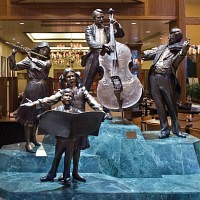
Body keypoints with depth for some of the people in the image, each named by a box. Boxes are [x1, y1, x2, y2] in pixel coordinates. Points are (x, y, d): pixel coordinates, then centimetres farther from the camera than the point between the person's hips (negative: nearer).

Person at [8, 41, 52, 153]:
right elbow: (14, 67, -7)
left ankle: (33, 136, 33)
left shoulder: (48, 61, 8)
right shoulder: (29, 60, 1)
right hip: (32, 89, -4)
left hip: (43, 90, 4)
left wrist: (31, 57, -18)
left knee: (39, 114, 14)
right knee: (30, 114, -5)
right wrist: (13, 54, -20)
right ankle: (28, 143, -2)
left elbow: (44, 64, -16)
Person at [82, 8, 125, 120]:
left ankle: (107, 111, 12)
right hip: (93, 59, -2)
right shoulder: (89, 29, 4)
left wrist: (117, 26, -11)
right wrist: (102, 45, -29)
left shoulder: (108, 29, 12)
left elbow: (121, 35, 7)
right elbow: (91, 43, -11)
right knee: (85, 86, -1)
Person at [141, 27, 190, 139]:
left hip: (166, 78, -4)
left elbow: (174, 64, -9)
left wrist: (183, 52, -21)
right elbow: (149, 54, 27)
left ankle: (176, 129, 12)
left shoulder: (179, 50, 6)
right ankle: (165, 129, 8)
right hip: (154, 77, 4)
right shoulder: (161, 48, 22)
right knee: (159, 105, 3)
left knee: (171, 104, 0)